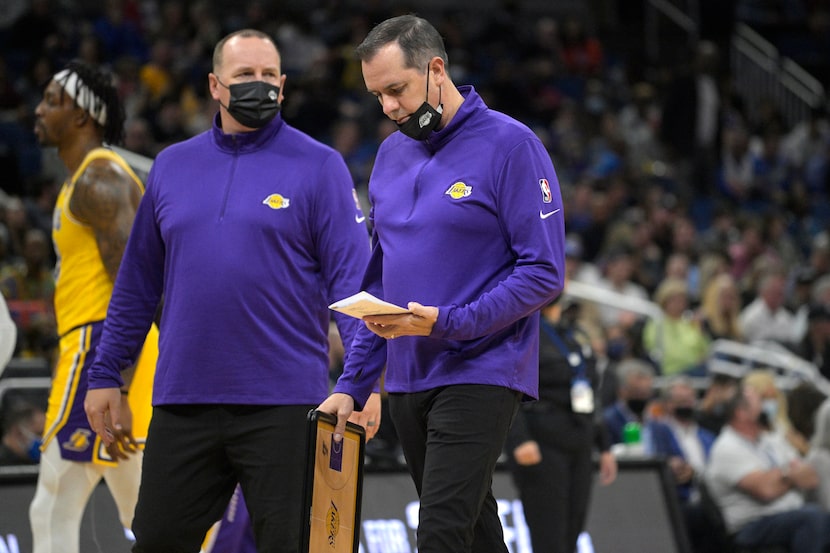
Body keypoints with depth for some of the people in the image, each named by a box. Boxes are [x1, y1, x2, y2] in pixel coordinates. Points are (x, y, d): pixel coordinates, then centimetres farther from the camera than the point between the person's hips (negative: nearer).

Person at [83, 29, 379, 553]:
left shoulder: (318, 166, 0)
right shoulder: (172, 165, 12)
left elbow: (351, 277, -6)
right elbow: (137, 282, 17)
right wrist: (105, 373, 14)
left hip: (283, 404, -4)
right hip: (182, 401, 4)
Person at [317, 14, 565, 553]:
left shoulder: (509, 145, -8)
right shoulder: (392, 154, 13)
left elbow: (544, 274, -13)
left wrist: (446, 322, -22)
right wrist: (352, 383, 11)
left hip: (479, 373, -7)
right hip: (406, 381, 7)